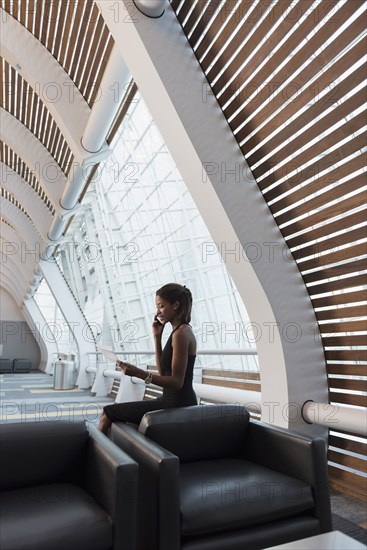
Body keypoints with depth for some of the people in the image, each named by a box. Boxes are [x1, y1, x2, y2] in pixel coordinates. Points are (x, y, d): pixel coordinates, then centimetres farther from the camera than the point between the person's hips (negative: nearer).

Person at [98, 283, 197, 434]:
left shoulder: (181, 333, -17)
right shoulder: (182, 331, 12)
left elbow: (177, 382, -21)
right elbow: (163, 372, 13)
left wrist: (139, 373, -28)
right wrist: (157, 337, 7)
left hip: (177, 404, -10)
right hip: (172, 401, 10)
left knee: (107, 414, -3)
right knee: (113, 411, 18)